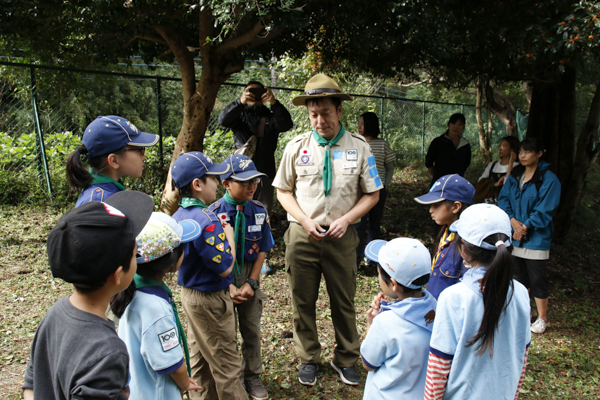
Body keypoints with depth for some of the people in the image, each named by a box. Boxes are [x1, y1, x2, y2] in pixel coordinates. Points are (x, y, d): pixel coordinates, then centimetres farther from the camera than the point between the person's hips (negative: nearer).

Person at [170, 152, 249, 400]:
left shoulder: (178, 216, 2)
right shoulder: (206, 220, -27)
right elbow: (225, 267, -24)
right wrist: (229, 236, -10)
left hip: (189, 293, 10)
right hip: (210, 299, -10)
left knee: (199, 357, 23)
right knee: (227, 364, 6)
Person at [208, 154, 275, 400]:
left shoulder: (259, 211, -7)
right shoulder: (214, 212, -15)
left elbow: (262, 251, -3)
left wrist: (250, 284, -11)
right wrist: (229, 287, -17)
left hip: (250, 278, 3)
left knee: (251, 329, 14)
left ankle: (252, 377, 35)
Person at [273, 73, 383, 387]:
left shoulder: (358, 147, -1)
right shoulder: (296, 147, 1)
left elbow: (372, 194, 2)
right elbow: (283, 191, 6)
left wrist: (345, 220, -13)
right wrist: (305, 220, -10)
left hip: (342, 236, 0)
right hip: (302, 235, 1)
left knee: (344, 301, 13)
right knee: (302, 301, 12)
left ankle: (345, 359, 35)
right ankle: (309, 359, 34)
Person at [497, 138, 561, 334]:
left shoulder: (549, 179, -11)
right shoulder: (514, 176, 6)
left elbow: (545, 211, -14)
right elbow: (503, 199, 3)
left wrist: (525, 226, -15)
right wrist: (513, 221, -12)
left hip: (536, 238, -5)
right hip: (515, 237, 6)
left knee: (537, 280, 2)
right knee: (519, 277, 16)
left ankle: (542, 318, 19)